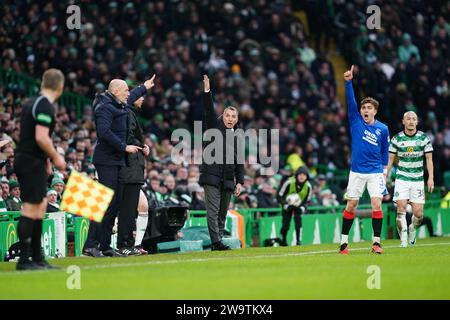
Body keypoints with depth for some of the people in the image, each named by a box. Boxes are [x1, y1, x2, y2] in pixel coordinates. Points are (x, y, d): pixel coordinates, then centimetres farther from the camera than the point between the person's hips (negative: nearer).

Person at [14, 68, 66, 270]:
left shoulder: (33, 103, 15)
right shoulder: (46, 106, -14)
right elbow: (41, 138, -22)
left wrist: (46, 159, 18)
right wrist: (56, 158, -9)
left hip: (25, 160, 10)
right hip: (33, 162, -10)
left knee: (41, 207, 13)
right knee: (30, 209, -7)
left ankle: (37, 258, 16)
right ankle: (24, 259, -6)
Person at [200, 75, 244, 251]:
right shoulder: (215, 126, 5)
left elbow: (239, 162, 15)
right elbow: (209, 110, -9)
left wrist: (239, 181, 8)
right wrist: (207, 91, -22)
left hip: (228, 179, 5)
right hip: (212, 176, -5)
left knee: (223, 213, 6)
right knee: (213, 211, -9)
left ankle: (218, 241, 9)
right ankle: (216, 242, -13)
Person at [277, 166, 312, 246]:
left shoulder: (308, 186, -19)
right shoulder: (289, 182, -29)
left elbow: (307, 200, -3)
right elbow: (279, 196, -21)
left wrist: (303, 207, -21)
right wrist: (286, 205, -31)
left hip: (298, 206, 2)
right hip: (287, 205, -2)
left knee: (298, 222, -17)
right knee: (286, 225, -6)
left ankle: (298, 241, -6)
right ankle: (283, 240, 18)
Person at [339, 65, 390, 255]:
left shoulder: (382, 129, 0)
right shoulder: (355, 121, -1)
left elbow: (385, 150, 12)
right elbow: (350, 100, -13)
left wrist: (385, 170, 11)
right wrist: (348, 81, -25)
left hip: (375, 172, 0)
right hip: (357, 172, 0)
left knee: (376, 205, -12)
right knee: (351, 206, 3)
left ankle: (376, 242, -4)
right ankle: (344, 242, 11)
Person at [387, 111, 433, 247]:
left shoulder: (424, 138, 0)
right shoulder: (396, 139, -1)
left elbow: (429, 159, 3)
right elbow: (390, 159, 6)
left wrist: (431, 178, -5)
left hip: (418, 180, 1)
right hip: (402, 178, -1)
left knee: (418, 214, -3)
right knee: (401, 209, -14)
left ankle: (412, 230, 29)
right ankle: (403, 240, -7)